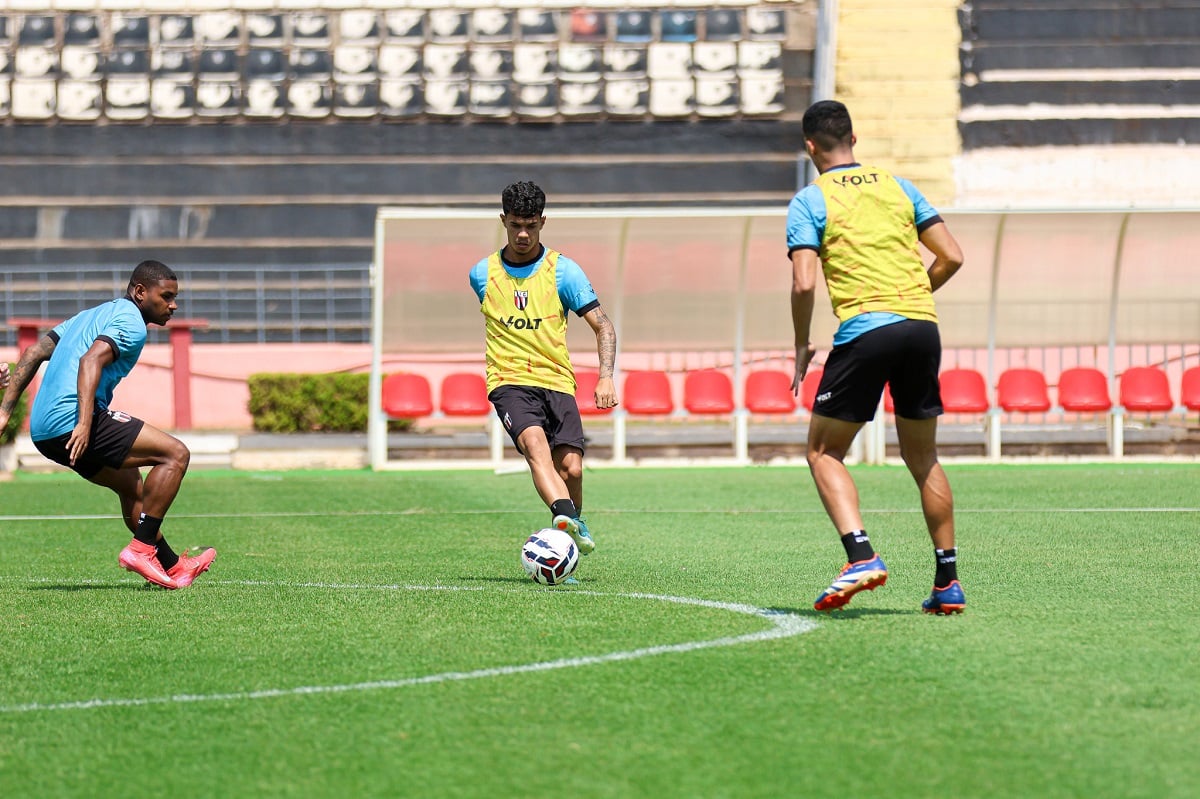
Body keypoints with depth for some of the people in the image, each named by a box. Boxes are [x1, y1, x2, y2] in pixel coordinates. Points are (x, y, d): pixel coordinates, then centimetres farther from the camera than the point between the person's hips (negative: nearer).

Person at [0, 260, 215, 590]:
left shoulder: (94, 315, 26)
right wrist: (84, 423, -32)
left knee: (130, 485, 27)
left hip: (42, 431, 10)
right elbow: (91, 361, -22)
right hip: (71, 420, -10)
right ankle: (141, 549, -11)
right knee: (175, 454, -8)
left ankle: (171, 564, 34)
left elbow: (34, 353, 22)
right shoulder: (131, 322, -4)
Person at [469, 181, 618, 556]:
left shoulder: (562, 271, 2)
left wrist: (606, 378, -12)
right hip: (509, 383, 0)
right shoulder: (482, 274, 8)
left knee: (571, 467, -15)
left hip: (556, 381, 1)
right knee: (535, 442, -31)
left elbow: (602, 326, 1)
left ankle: (575, 523, 16)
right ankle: (563, 516, -53)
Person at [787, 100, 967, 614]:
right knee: (922, 456, 16)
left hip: (864, 331, -5)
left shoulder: (809, 201, 3)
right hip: (922, 326, 5)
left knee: (824, 452, 7)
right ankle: (948, 581, 13)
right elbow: (952, 257, 13)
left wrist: (801, 347, 5)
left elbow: (804, 284, -8)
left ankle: (861, 557, -13)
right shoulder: (898, 187, 16)